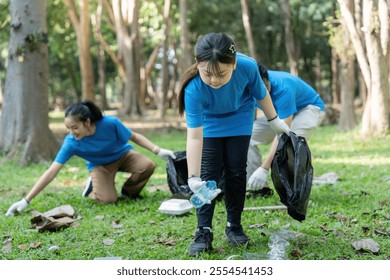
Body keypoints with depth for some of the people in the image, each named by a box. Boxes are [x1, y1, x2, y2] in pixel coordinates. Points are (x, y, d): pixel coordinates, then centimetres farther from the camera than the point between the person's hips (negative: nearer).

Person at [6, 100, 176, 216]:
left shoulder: (110, 123, -32)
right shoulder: (71, 142, -29)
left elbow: (135, 137, -13)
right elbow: (51, 172, -28)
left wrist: (158, 151, -22)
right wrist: (26, 200, -32)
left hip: (123, 155, 1)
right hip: (100, 166, -1)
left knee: (147, 166, -29)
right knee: (107, 199, -28)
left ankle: (129, 192, 2)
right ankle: (92, 187, 9)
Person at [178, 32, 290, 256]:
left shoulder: (247, 66, -36)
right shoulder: (194, 88, -40)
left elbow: (260, 93, -12)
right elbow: (194, 136, -39)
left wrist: (275, 121, 3)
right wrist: (193, 177, -44)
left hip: (239, 118, 2)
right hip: (208, 121, -1)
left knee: (236, 171, 1)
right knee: (209, 174, -8)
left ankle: (234, 226, 16)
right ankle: (204, 231, -3)